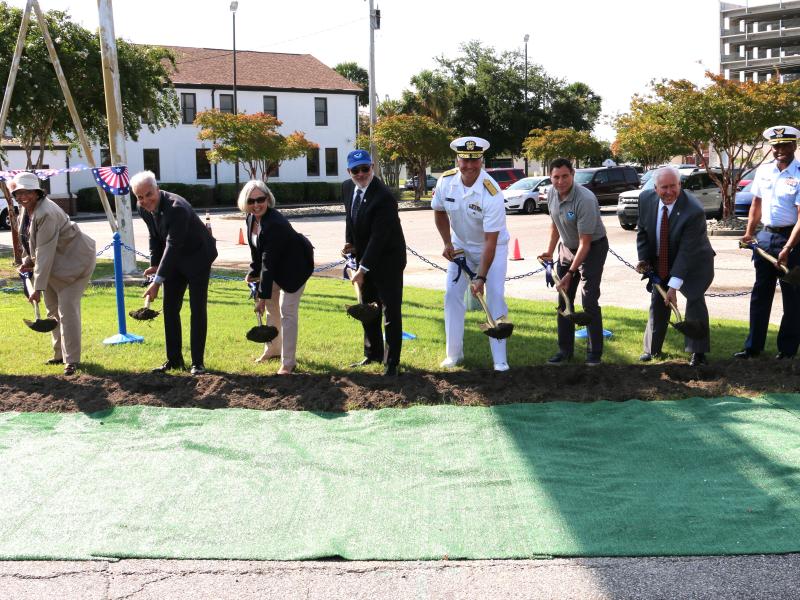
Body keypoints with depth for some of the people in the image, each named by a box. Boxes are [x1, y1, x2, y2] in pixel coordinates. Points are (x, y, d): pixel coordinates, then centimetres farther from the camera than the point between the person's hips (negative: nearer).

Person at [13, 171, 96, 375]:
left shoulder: (46, 213, -28)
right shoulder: (26, 209, 2)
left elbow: (45, 253, -30)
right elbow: (29, 241, 16)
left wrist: (38, 287, -29)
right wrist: (27, 262, -2)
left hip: (74, 259, -10)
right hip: (55, 263, 10)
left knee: (67, 309, -13)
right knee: (53, 309, 15)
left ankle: (71, 360, -6)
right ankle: (60, 354, 28)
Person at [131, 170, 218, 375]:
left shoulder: (177, 208, -32)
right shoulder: (144, 209, -8)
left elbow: (173, 246, -35)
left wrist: (157, 281, -37)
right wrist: (155, 264, -3)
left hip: (197, 256, -7)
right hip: (174, 259, 7)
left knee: (198, 309, -5)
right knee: (170, 308, 6)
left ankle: (198, 362, 2)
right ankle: (174, 359, 15)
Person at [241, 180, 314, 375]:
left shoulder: (274, 224, -36)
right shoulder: (251, 219, -8)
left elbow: (268, 263, -35)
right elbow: (256, 249, 8)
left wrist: (262, 296, -33)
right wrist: (253, 272, 5)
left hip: (295, 266, -9)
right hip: (277, 266, 9)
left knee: (287, 311, -11)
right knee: (271, 307, 18)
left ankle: (288, 363, -4)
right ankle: (273, 349, 37)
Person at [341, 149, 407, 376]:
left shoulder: (384, 197, -25)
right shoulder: (347, 188, -1)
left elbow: (379, 237, -27)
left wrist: (363, 269, -26)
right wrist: (350, 243, 4)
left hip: (388, 258, -8)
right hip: (364, 257, 8)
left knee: (391, 311, -3)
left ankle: (392, 362, 6)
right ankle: (373, 354, 32)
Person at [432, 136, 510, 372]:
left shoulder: (492, 193, -32)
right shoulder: (446, 182, -17)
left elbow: (490, 241, -31)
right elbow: (439, 212, 4)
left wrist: (481, 277, -32)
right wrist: (447, 243, -4)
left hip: (493, 247, -4)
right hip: (461, 246, 4)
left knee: (495, 297, -11)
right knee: (452, 294, -1)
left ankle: (500, 359, -5)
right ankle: (454, 354, 11)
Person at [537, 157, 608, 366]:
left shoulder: (585, 200, -29)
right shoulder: (552, 194, -7)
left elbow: (585, 243, -28)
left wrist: (571, 273, -28)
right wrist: (550, 251, 9)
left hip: (593, 248, -7)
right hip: (567, 247, 7)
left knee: (589, 302, -11)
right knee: (563, 299, 5)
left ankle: (594, 353, -1)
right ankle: (565, 350, 14)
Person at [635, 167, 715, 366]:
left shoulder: (694, 211, -32)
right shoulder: (646, 199, -16)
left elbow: (687, 251, -32)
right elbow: (642, 232, 2)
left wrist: (674, 286, -34)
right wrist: (643, 259, -11)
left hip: (694, 262, -5)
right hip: (661, 262, 5)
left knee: (695, 300, -16)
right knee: (657, 302, 10)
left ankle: (698, 353, -7)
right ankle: (652, 348, 23)